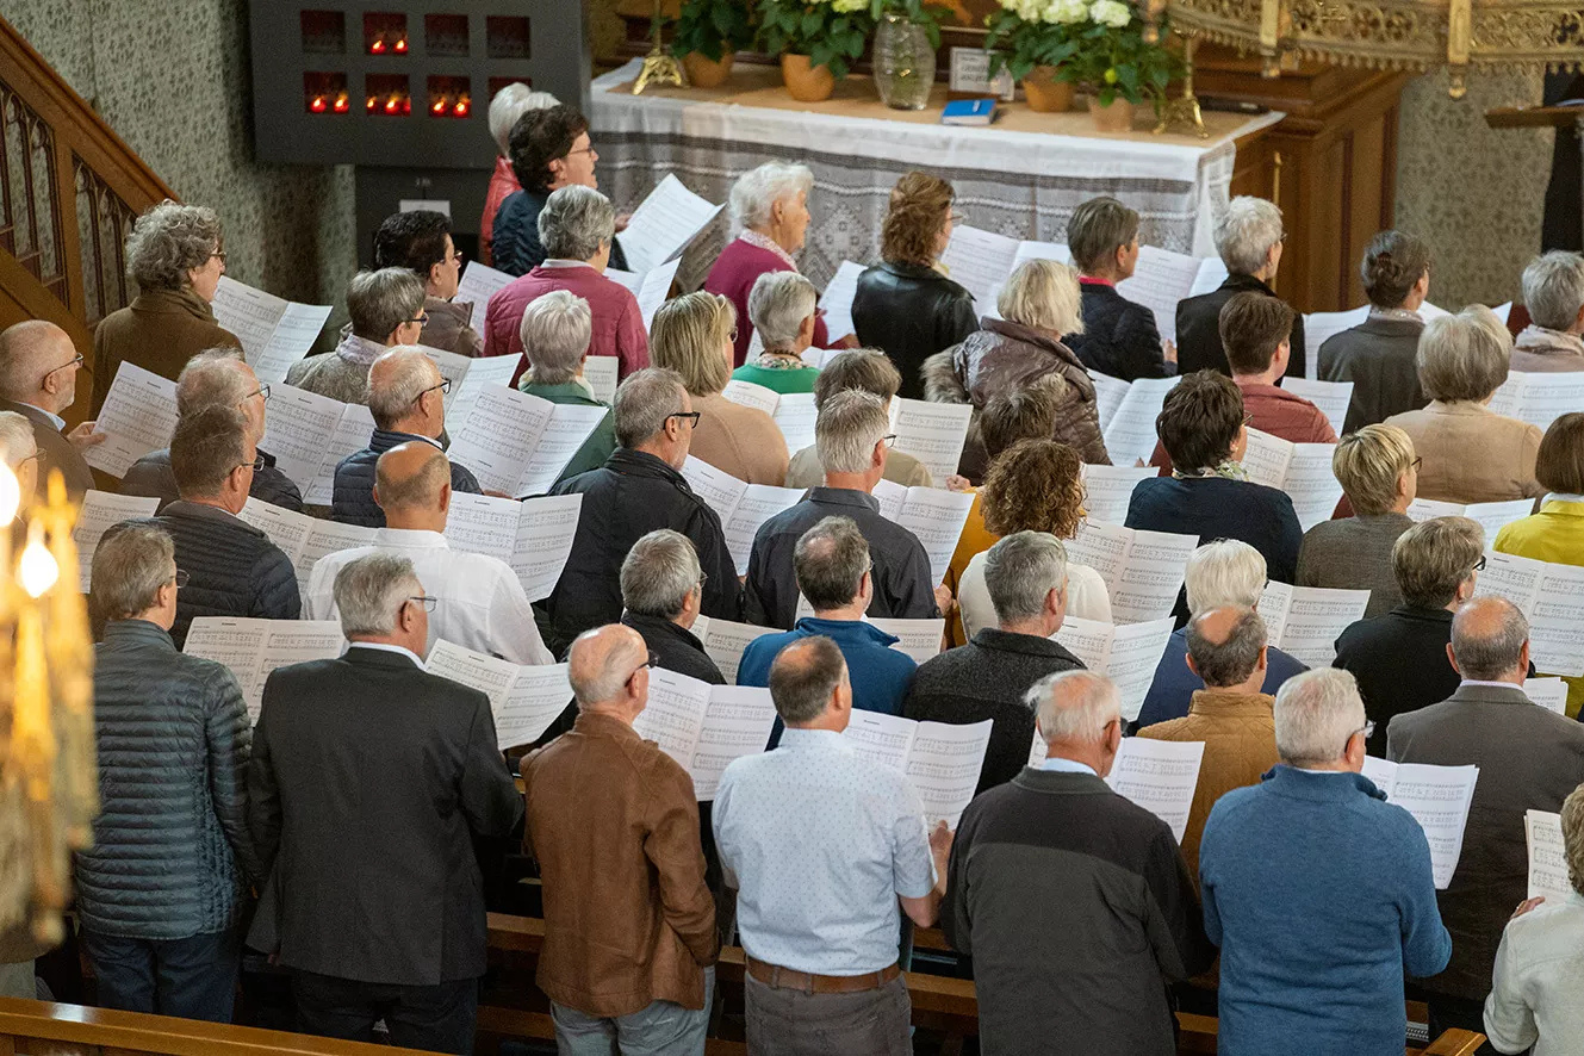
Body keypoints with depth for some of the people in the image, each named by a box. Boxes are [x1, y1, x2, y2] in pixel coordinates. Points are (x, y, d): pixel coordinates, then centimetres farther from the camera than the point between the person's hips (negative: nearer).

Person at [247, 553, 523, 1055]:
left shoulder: (285, 691, -6)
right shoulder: (461, 708, -17)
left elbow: (262, 813, 5)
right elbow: (498, 819, -4)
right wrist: (498, 765, 18)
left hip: (317, 943, 3)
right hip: (431, 949, -3)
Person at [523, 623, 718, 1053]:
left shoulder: (539, 766, -7)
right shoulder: (659, 776, -25)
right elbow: (684, 894, -19)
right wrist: (706, 957, -1)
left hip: (568, 982, 5)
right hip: (651, 985, -5)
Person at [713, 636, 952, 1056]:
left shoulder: (736, 781, -11)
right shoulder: (887, 790, -20)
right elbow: (923, 912, -8)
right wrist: (939, 855, 13)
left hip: (767, 997, 3)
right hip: (859, 1006, -3)